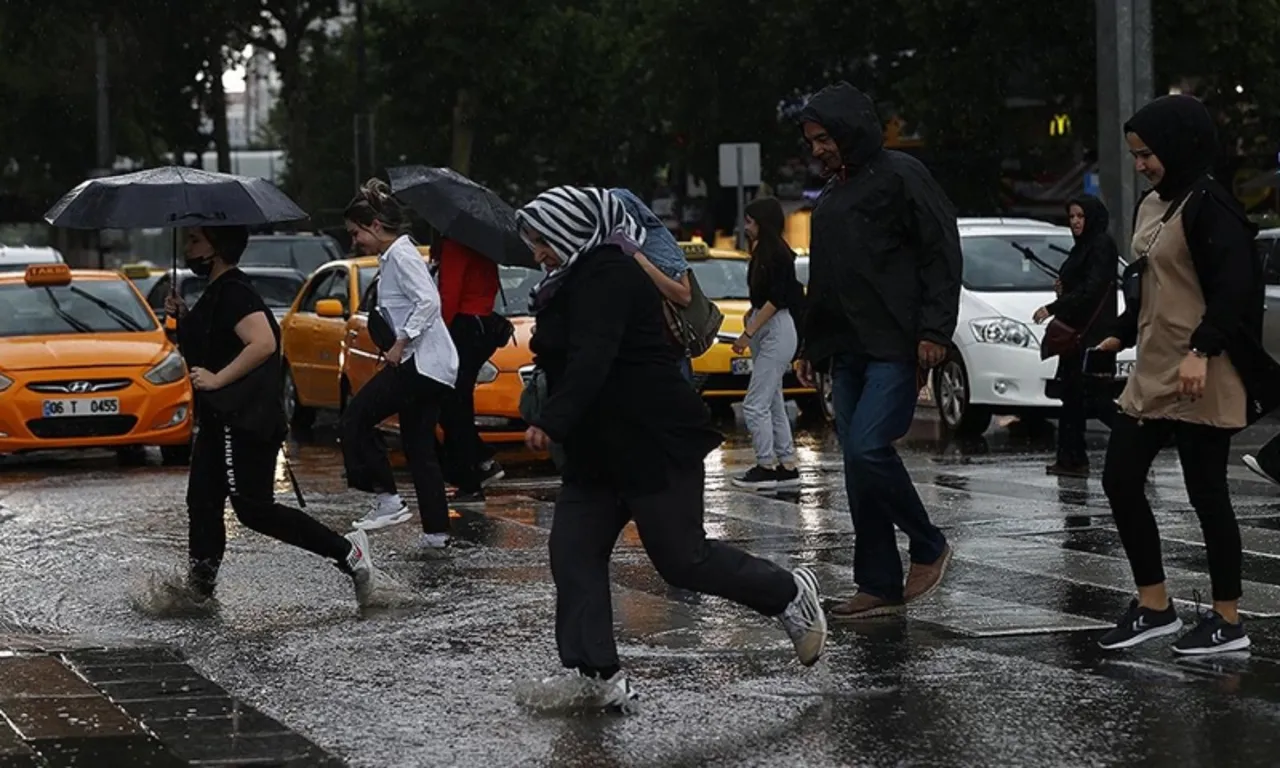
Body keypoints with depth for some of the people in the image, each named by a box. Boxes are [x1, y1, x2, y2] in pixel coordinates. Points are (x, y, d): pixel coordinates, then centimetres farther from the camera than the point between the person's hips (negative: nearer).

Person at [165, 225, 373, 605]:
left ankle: (346, 551, -9)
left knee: (254, 508, -11)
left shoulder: (234, 293, -16)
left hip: (244, 421, -11)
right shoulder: (217, 292, 17)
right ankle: (199, 587, 15)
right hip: (220, 418, 11)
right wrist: (183, 316, 15)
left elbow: (262, 343, -29)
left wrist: (217, 379, -24)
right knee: (202, 502, 10)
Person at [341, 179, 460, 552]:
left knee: (356, 417, -8)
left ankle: (387, 499, -10)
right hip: (430, 366, 10)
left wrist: (400, 344, -21)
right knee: (419, 446, 10)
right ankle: (436, 530, 9)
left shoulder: (400, 255, -11)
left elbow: (428, 301, -22)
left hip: (422, 362, -10)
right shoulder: (390, 258, 20)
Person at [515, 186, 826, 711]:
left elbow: (591, 360, -28)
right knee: (573, 552, -1)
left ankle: (790, 593, 16)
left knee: (681, 559, -5)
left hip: (657, 444, -11)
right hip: (600, 451, 11)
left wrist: (551, 422, -35)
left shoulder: (606, 275, -16)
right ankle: (598, 675, -3)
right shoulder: (575, 282, 17)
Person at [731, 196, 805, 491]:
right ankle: (787, 466, 13)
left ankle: (766, 467, -7)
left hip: (777, 331, -10)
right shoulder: (764, 252, 15)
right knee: (773, 404, 11)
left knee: (755, 404, -11)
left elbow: (775, 299, -18)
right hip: (765, 332, 10)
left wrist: (748, 333, -18)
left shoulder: (777, 253, -13)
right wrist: (751, 315, 7)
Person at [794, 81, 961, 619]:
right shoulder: (831, 197, 22)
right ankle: (879, 586, 8)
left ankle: (928, 547, 1)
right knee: (858, 461, 4)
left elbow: (941, 253, -10)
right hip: (848, 352, 9)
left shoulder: (900, 176, -4)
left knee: (868, 450, -19)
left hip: (895, 348, -9)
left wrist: (934, 329, -18)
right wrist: (811, 346, 24)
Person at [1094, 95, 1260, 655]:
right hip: (1151, 375, 9)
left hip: (1200, 380, -9)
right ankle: (1154, 608, 16)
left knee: (1206, 493, -3)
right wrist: (1121, 335, 27)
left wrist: (1201, 350, -30)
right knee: (1121, 483, 7)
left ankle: (1227, 621, 7)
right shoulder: (1151, 206, 14)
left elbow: (1234, 288, -22)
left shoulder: (1208, 206, -14)